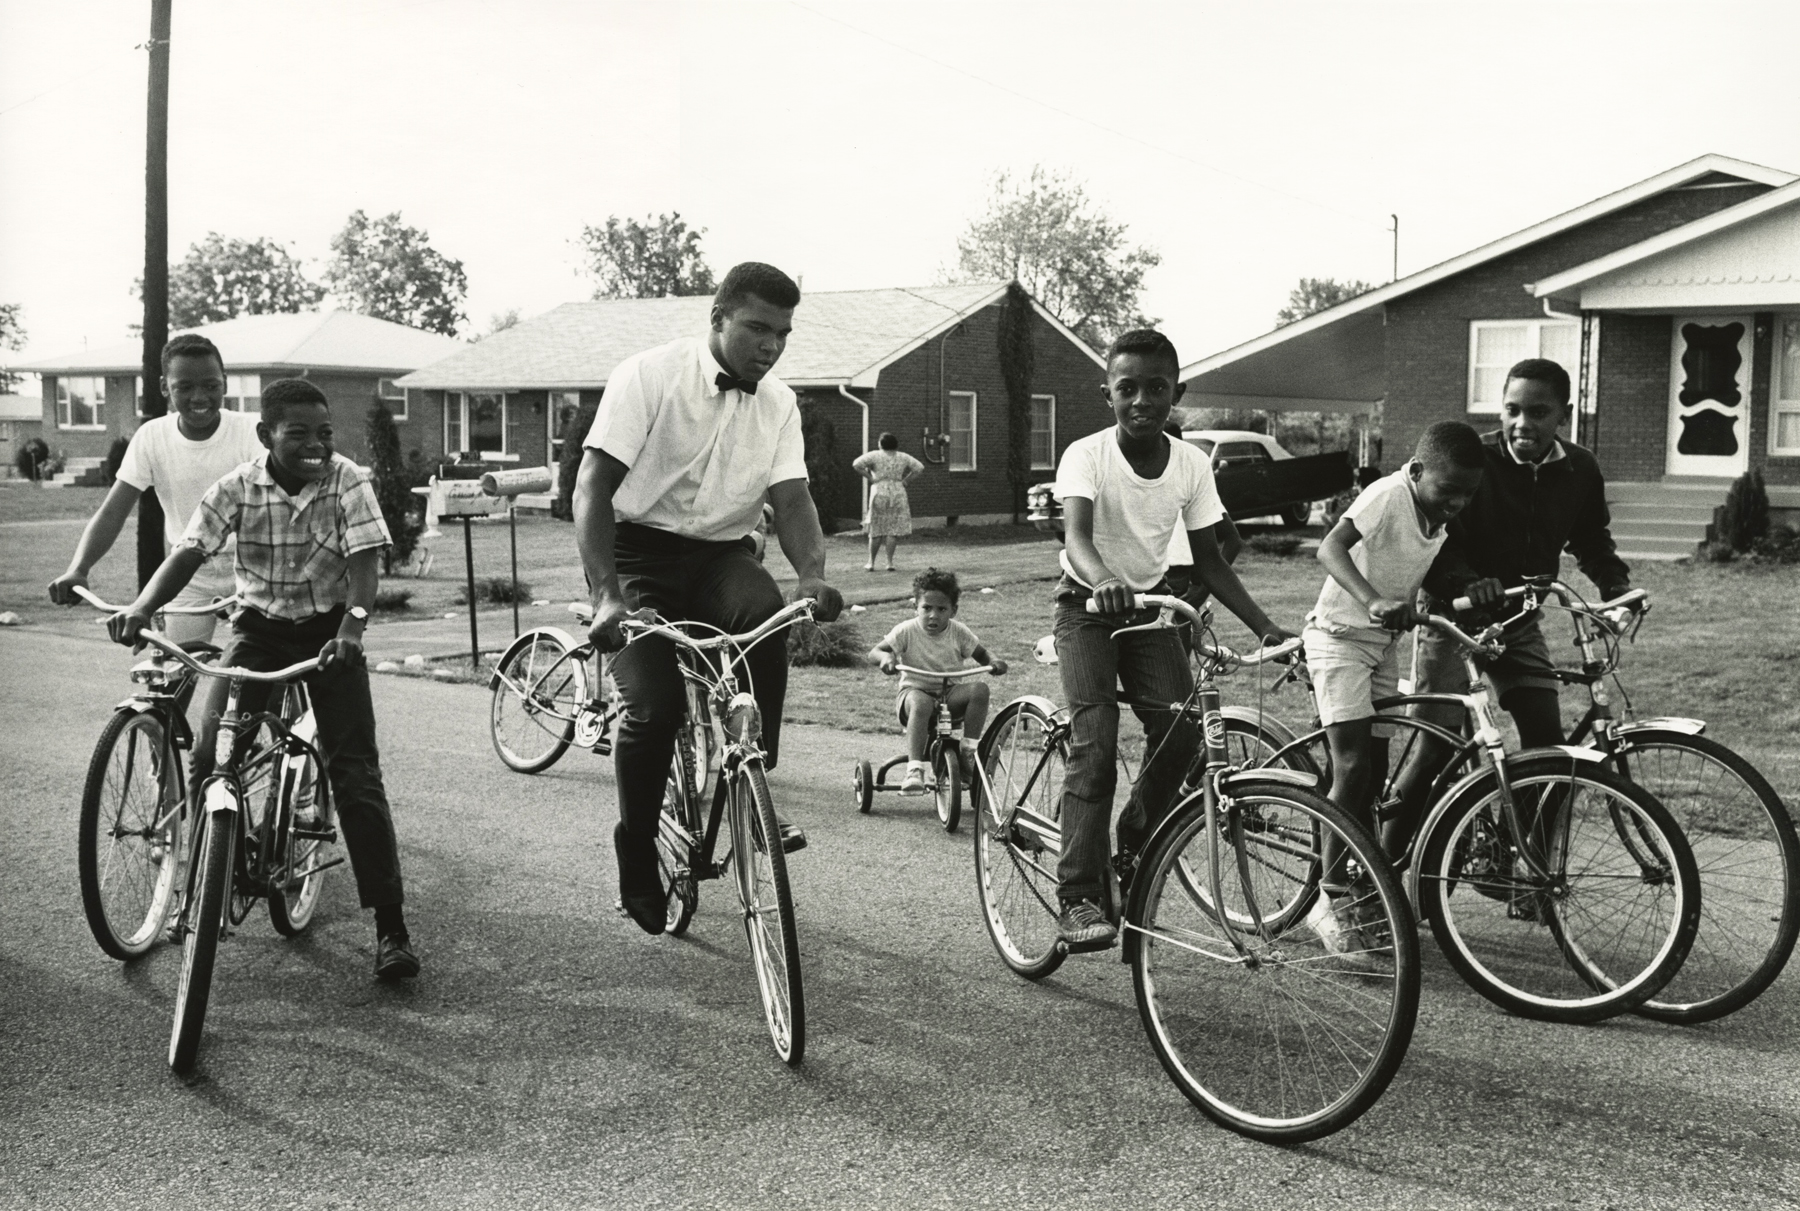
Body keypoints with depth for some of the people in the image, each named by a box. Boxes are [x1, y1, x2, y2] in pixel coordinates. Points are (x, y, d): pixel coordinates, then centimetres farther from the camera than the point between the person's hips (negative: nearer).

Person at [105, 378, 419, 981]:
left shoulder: (349, 482, -13)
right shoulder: (237, 488, -9)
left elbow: (364, 562, -22)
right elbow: (188, 553, -16)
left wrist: (352, 626, -39)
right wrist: (140, 607, -34)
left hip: (329, 630, -2)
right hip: (260, 625, 2)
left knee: (356, 775, -9)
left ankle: (390, 926, -7)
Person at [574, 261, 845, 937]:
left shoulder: (778, 402, 4)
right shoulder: (651, 375, -11)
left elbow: (791, 498, -4)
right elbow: (593, 487, -18)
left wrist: (812, 573, -26)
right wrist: (607, 594, -32)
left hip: (719, 556, 3)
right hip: (642, 550, -3)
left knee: (766, 616, -31)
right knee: (655, 703, -21)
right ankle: (636, 859, 4)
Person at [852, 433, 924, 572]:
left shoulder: (875, 455, -1)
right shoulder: (903, 457, 8)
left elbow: (856, 465, -12)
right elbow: (919, 467, 9)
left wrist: (869, 478, -3)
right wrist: (904, 479, 8)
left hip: (879, 493, -1)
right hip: (898, 493, 1)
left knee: (876, 529, 7)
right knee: (893, 529, 2)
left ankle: (871, 563, 9)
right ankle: (890, 563, -2)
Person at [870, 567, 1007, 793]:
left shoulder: (958, 632, 0)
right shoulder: (907, 631, -7)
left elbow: (981, 654, 7)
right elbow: (873, 652, -9)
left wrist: (994, 661, -17)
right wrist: (886, 657, -33)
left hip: (949, 695, 3)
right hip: (915, 691, -3)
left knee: (979, 689, -27)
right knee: (921, 703, -40)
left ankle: (968, 749, -17)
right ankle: (914, 769, -41)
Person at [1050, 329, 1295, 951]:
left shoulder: (1192, 464, -6)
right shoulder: (1086, 455, -18)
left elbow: (1208, 560, -1)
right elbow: (1076, 536, -34)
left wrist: (1265, 626, -11)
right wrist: (1104, 582, -56)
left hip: (1150, 603, 4)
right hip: (1087, 605, -4)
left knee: (1180, 729, -16)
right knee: (1095, 743, -19)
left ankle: (1135, 847, 10)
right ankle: (1078, 897, -16)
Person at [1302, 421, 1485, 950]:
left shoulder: (1442, 513, 2)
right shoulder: (1388, 494, -22)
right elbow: (1331, 548, -37)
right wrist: (1372, 601, -51)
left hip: (1385, 640, 8)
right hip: (1340, 634, -8)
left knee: (1375, 773, 10)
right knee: (1351, 768, -14)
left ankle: (1366, 893, 21)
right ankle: (1332, 901, -7)